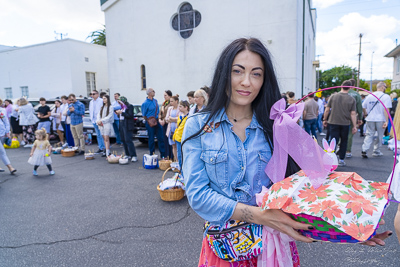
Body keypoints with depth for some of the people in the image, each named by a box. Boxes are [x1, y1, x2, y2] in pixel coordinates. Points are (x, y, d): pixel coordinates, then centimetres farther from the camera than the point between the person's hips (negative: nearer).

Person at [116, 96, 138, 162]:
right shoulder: (122, 107, 17)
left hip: (127, 126, -8)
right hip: (121, 125, 8)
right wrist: (118, 113, 2)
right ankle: (128, 155, 15)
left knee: (128, 140, -13)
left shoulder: (130, 106, -5)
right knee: (123, 140, 6)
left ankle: (134, 156, -11)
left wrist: (121, 112, -15)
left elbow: (130, 115, -14)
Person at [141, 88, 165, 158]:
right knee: (151, 139, 5)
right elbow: (144, 115, -5)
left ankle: (163, 155, 12)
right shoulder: (145, 103, -11)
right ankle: (152, 155, 17)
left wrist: (158, 119, 12)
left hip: (157, 121, 6)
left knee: (161, 138, 5)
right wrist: (149, 122, -8)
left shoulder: (155, 101, 9)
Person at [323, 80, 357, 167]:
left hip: (333, 122, 0)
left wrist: (325, 119, 13)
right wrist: (354, 126, 1)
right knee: (343, 142, 15)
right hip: (345, 123, 0)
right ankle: (341, 160, 21)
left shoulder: (333, 96, -2)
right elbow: (353, 114, -4)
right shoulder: (352, 99, -3)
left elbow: (327, 110, 0)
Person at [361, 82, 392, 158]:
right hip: (381, 120, -3)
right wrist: (386, 121, -14)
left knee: (369, 135, 8)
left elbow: (363, 107, 8)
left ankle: (364, 150, -7)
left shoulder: (369, 96, 5)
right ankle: (376, 151, 19)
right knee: (379, 136, 12)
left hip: (370, 119, 3)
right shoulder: (386, 97, -7)